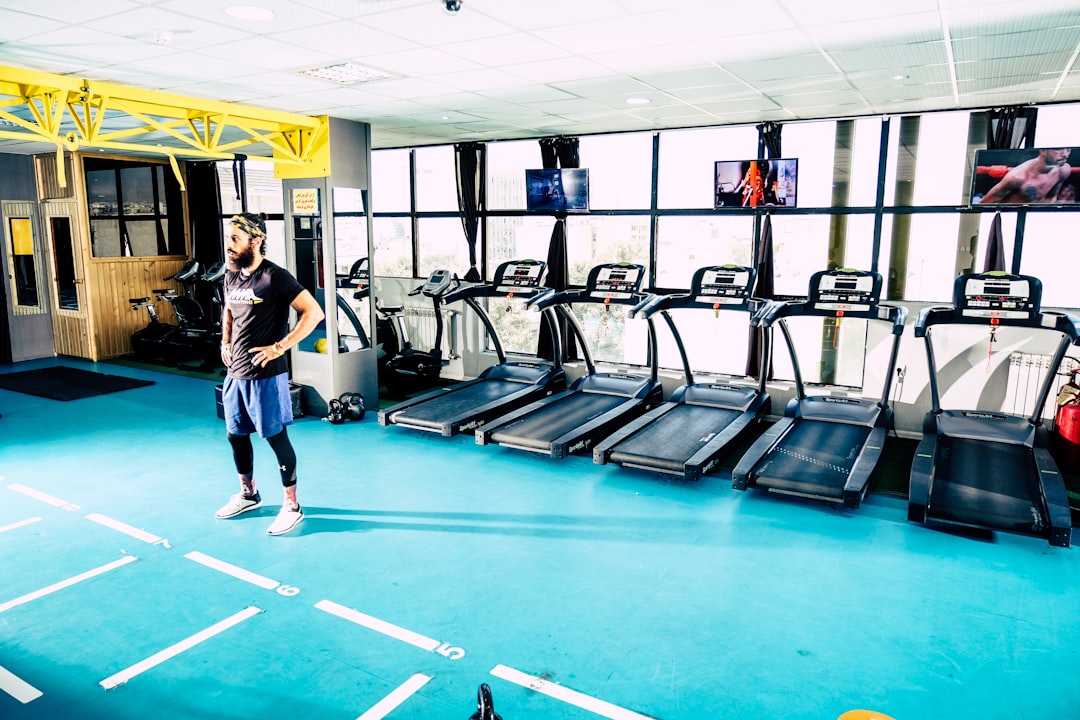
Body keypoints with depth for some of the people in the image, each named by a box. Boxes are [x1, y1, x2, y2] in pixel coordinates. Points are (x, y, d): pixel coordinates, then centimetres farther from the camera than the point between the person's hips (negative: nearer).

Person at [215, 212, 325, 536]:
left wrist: (279, 347, -21)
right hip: (235, 374, 8)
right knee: (236, 435, 18)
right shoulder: (232, 276, 8)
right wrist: (225, 342, 13)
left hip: (265, 376, -8)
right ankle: (248, 493, 39)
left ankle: (291, 506, 14)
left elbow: (313, 312, -20)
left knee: (276, 438, 0)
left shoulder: (275, 277, -15)